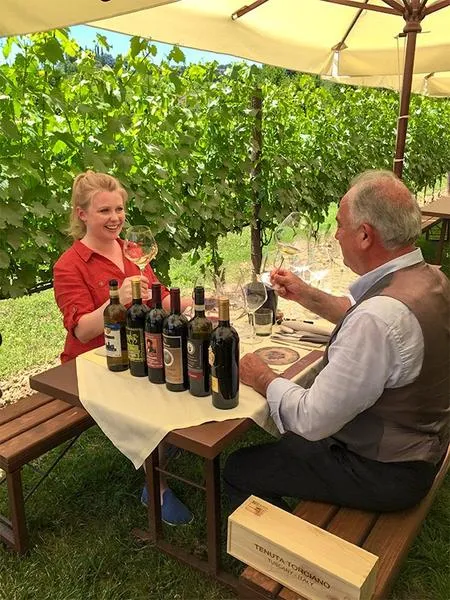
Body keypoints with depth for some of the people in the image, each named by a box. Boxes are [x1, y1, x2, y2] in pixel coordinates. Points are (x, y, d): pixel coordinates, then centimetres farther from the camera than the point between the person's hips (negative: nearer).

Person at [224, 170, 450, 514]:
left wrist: (263, 379, -13)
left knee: (239, 470, 1)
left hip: (384, 472, -9)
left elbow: (312, 420, -30)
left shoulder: (382, 316, -37)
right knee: (290, 442, 29)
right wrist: (307, 295, 10)